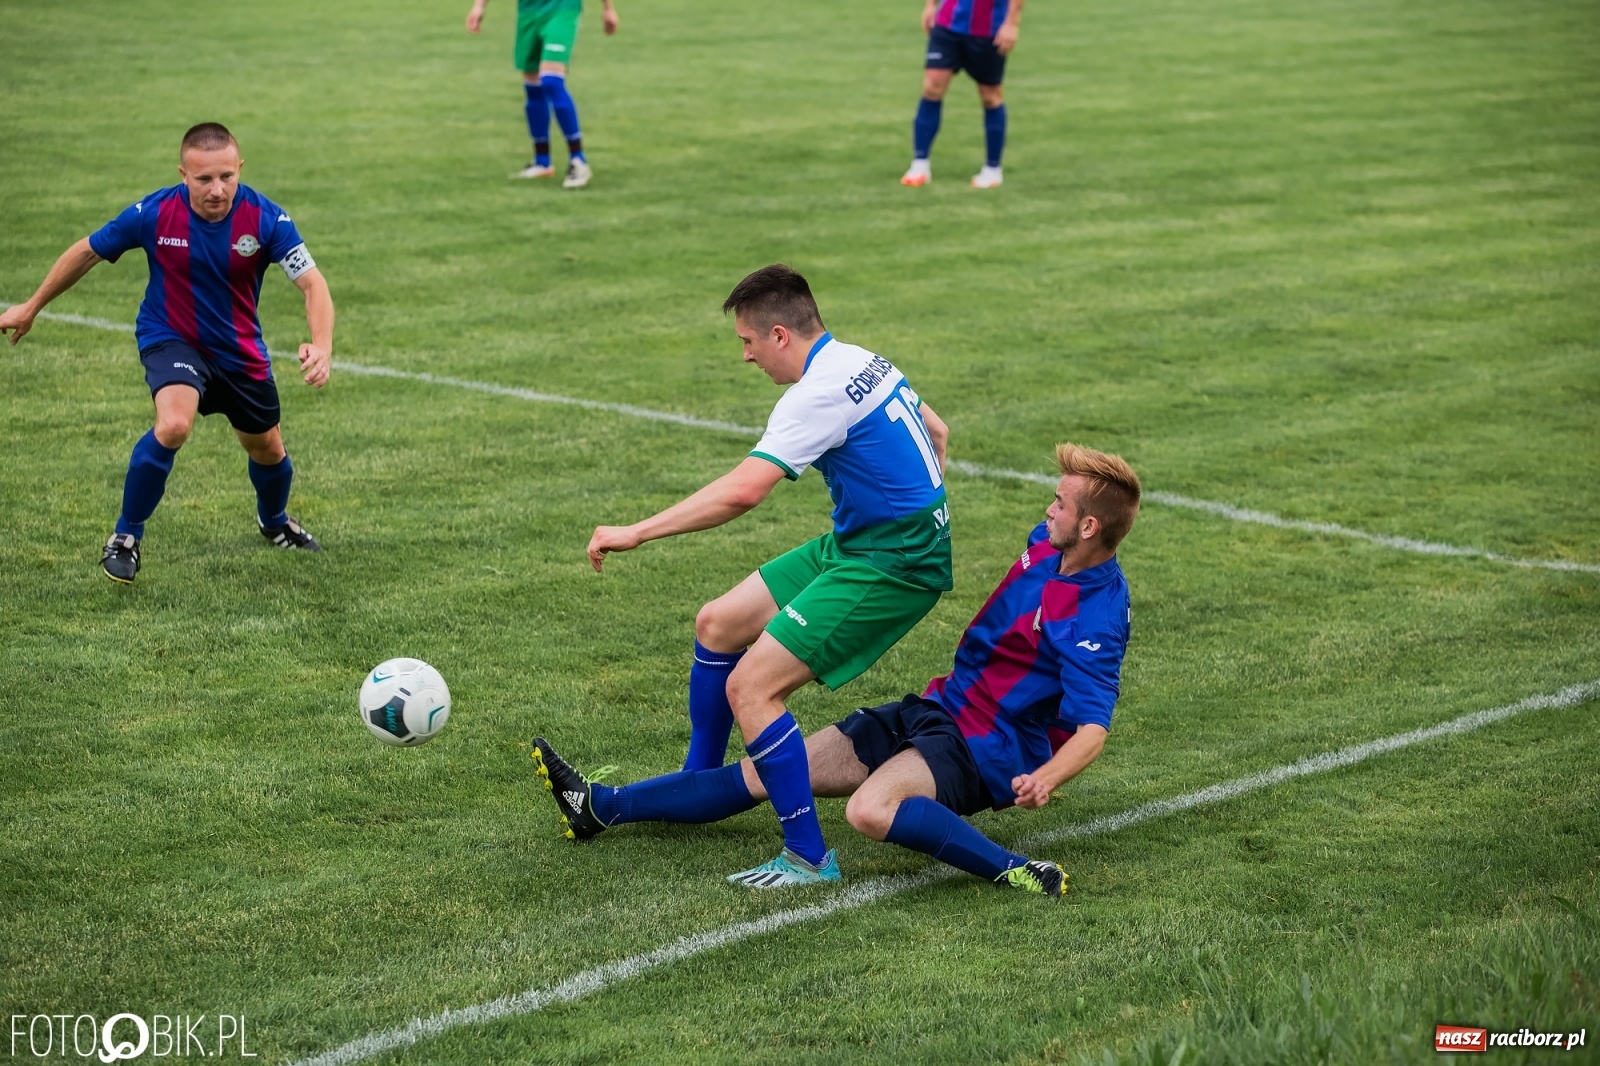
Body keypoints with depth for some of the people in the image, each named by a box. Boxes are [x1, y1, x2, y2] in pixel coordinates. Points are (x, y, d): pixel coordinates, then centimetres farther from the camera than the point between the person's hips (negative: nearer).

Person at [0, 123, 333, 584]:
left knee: (267, 449, 18)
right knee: (174, 425, -31)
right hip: (170, 338, -3)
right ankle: (126, 536, -11)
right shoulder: (153, 214, -23)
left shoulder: (266, 218, -24)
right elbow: (86, 252, -7)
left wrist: (321, 347, -46)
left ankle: (275, 521, 54)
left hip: (240, 350, 3)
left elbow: (313, 283, -26)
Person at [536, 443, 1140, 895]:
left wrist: (1045, 779, -47)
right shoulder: (1046, 544, 4)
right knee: (768, 771, 5)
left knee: (871, 808, -39)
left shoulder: (1094, 618, -21)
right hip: (938, 709, 8)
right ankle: (599, 807, 10)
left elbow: (1092, 730, -29)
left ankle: (1018, 874, -36)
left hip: (985, 752, -8)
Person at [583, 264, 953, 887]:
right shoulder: (864, 363, 8)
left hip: (888, 565, -10)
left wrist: (635, 532, -29)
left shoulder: (818, 393, -22)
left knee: (750, 687, -15)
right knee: (717, 625, 15)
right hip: (853, 543, 10)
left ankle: (808, 858, -8)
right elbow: (936, 433, 23)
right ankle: (695, 788, 31)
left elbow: (743, 490, -33)